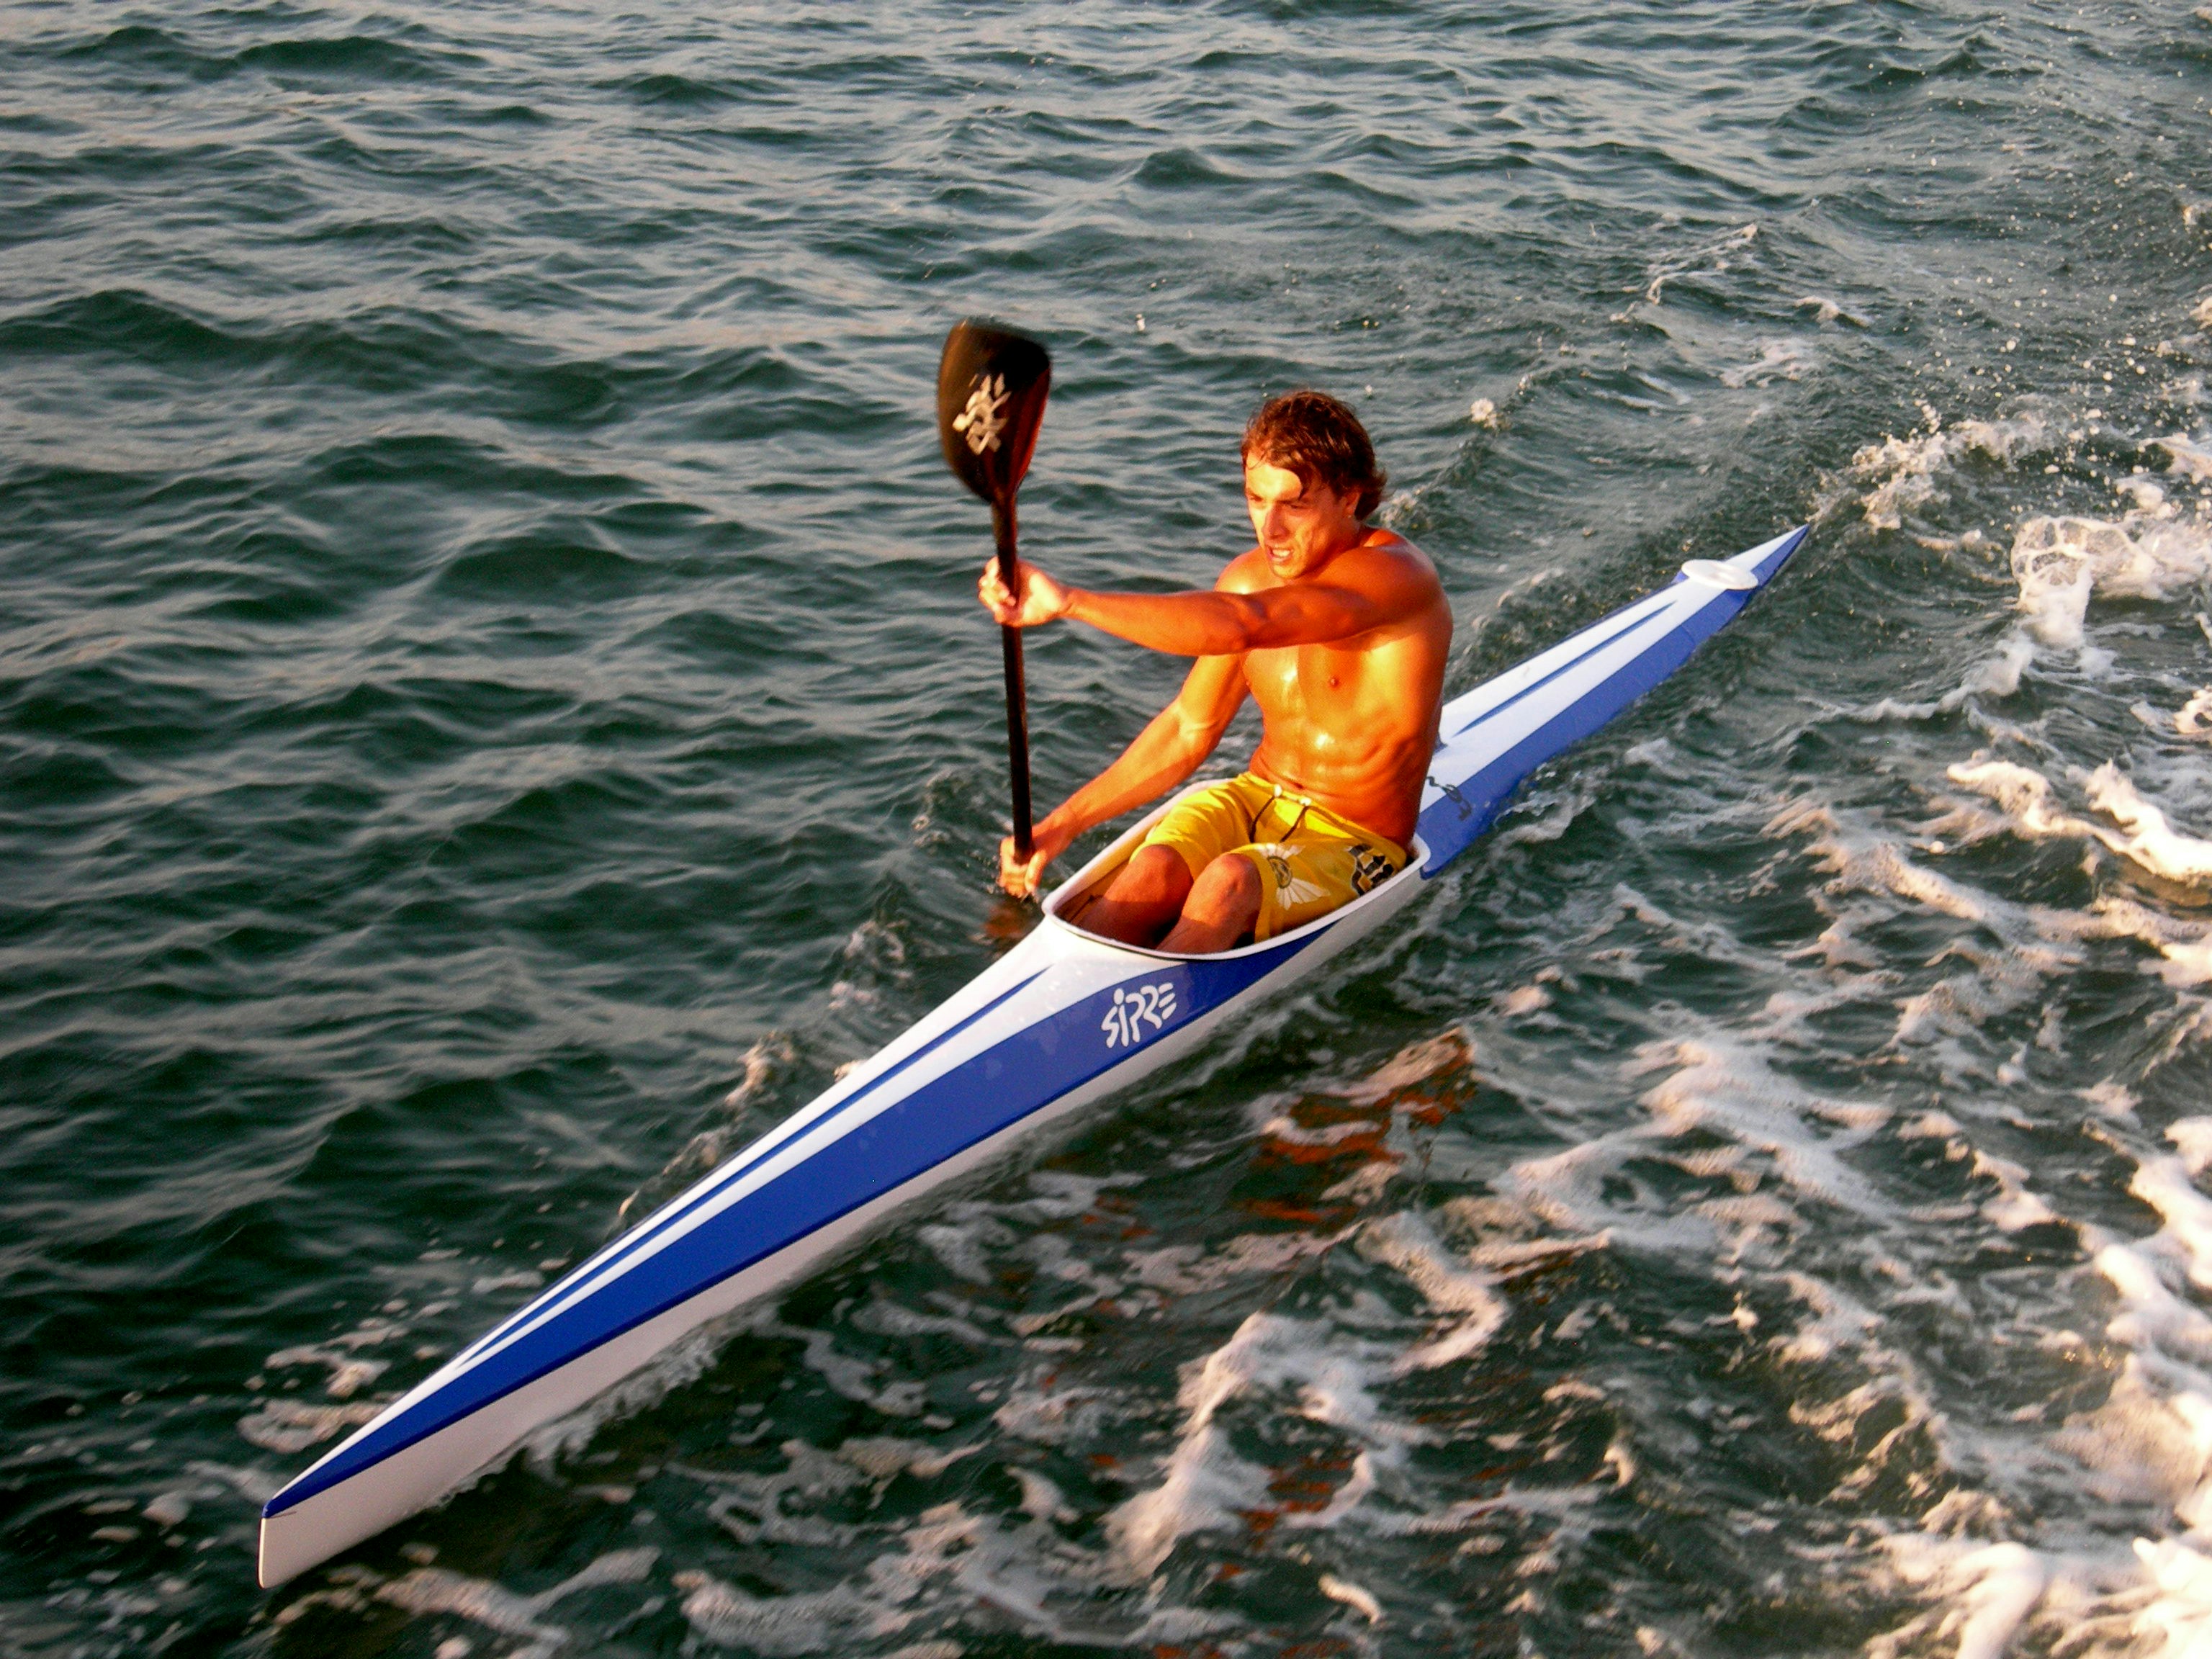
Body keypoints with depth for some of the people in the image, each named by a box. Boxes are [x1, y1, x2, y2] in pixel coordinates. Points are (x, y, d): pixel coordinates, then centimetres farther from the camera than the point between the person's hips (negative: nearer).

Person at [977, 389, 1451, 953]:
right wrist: (1062, 825, 6)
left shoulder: (1396, 576, -21)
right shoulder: (1249, 579, 2)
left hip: (1356, 844, -5)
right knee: (1153, 870, -27)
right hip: (1256, 801, 6)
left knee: (1229, 883, -35)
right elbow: (1187, 730, 13)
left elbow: (1246, 626, -37)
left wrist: (1068, 602, -44)